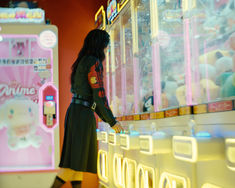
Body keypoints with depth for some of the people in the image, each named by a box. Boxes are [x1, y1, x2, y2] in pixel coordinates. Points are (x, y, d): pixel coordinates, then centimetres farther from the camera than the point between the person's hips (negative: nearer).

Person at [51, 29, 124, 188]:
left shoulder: (83, 62, 19)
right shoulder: (94, 62, -10)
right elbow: (99, 95, -15)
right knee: (74, 159, -8)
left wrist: (107, 119, 23)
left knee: (79, 159, 8)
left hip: (75, 112, 9)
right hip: (83, 114, -9)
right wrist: (112, 121, -8)